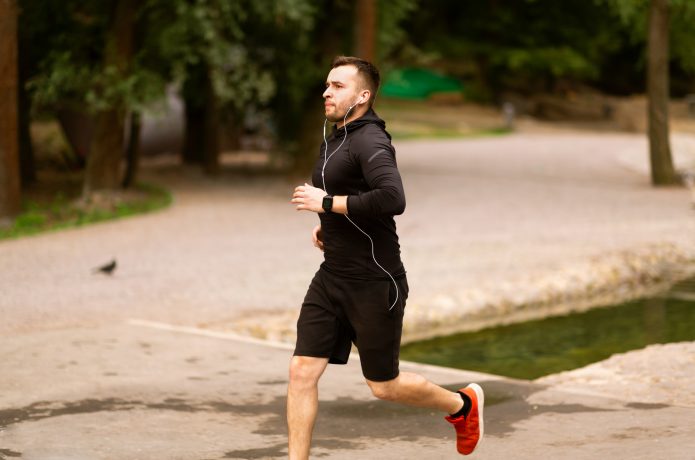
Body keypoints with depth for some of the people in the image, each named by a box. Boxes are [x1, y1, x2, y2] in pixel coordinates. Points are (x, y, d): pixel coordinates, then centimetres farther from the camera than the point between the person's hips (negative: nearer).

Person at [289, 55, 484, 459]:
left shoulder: (370, 141, -17)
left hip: (374, 284, -8)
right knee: (302, 372, -2)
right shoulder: (336, 139, 13)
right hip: (331, 278, 8)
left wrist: (328, 203, -25)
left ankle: (463, 404, 31)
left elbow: (393, 199, -34)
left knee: (384, 385, 5)